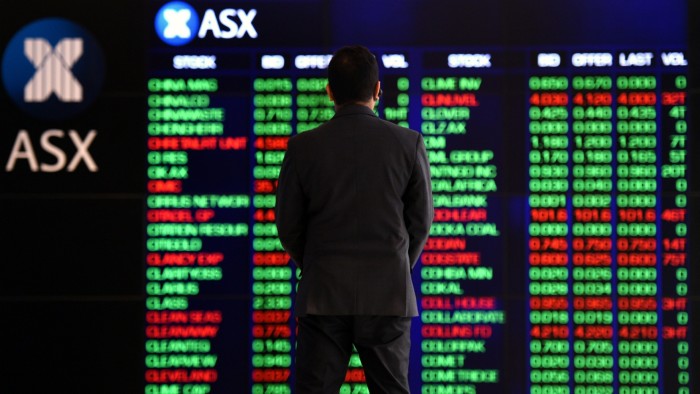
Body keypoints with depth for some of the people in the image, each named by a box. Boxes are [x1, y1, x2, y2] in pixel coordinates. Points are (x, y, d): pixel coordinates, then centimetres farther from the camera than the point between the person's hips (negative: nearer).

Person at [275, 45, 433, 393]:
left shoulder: (303, 147, -4)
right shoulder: (409, 143, -3)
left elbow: (287, 224, 3)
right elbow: (422, 220, 4)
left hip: (323, 297, 0)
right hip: (388, 297, 1)